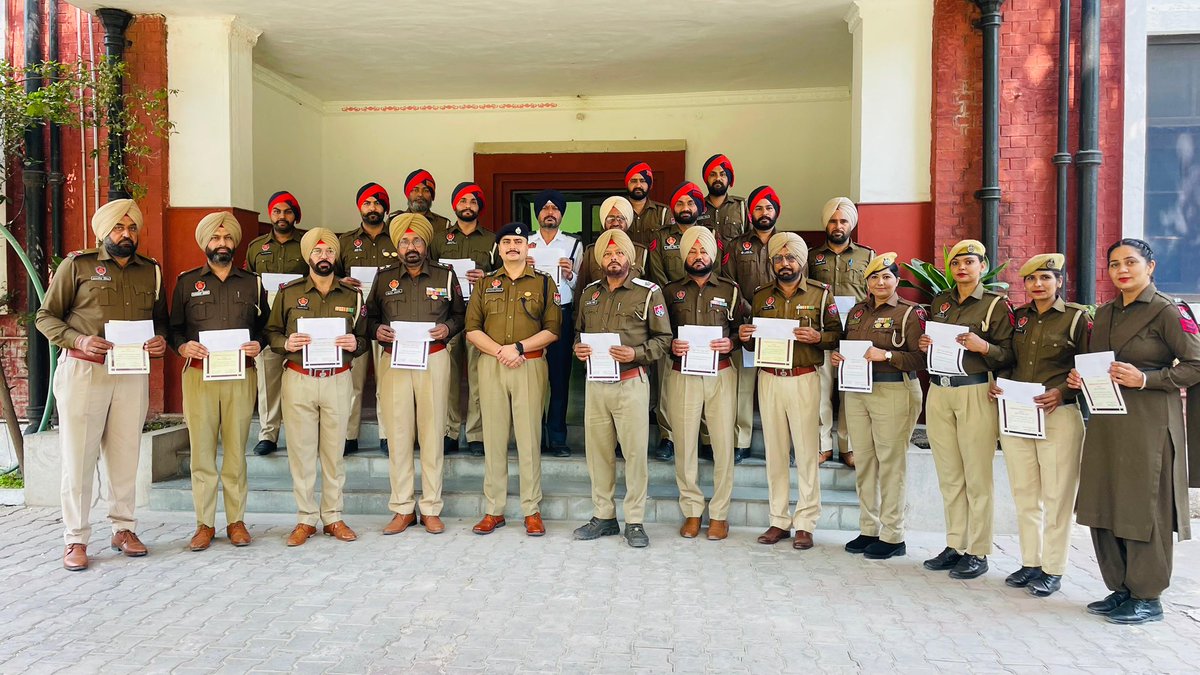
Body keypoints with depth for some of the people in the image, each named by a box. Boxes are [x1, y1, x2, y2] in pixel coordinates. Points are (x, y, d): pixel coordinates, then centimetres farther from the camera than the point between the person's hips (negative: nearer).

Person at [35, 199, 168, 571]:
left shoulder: (151, 271, 12)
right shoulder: (77, 265, 1)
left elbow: (160, 318, 20)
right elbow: (46, 317, 1)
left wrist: (160, 339, -2)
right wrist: (79, 339, -16)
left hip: (133, 374, 3)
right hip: (83, 371, -3)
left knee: (125, 456, 7)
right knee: (79, 456, 0)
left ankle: (124, 529, 20)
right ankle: (75, 539, 10)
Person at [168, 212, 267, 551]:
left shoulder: (252, 283, 13)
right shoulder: (186, 282, 11)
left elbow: (265, 327, 12)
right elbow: (173, 327, 10)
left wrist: (257, 344, -8)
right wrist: (183, 346, -10)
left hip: (241, 374, 0)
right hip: (198, 373, 0)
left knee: (236, 450, 3)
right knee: (201, 450, 0)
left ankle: (236, 521, 12)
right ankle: (205, 524, 9)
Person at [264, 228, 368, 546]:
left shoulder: (352, 295, 9)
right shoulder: (288, 293, 6)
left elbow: (363, 338, 12)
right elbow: (270, 332, 8)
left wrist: (354, 343, -10)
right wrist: (286, 343, -12)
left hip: (338, 380, 1)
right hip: (298, 380, -1)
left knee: (334, 451, 5)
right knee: (301, 450, 2)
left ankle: (333, 517, 16)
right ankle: (305, 519, 13)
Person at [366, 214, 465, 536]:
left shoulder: (445, 275, 8)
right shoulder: (384, 278, 10)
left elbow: (460, 314, 12)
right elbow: (369, 316, 15)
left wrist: (447, 328, -7)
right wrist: (377, 330, -6)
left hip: (433, 360, -1)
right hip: (393, 361, 1)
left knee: (432, 433, 1)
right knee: (398, 434, 2)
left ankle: (431, 509, 10)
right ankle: (402, 509, 12)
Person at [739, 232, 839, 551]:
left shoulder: (821, 294, 4)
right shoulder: (761, 296, 12)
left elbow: (837, 334, 2)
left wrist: (817, 337, -17)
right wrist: (745, 337, -4)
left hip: (804, 379, -3)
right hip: (769, 379, 3)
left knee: (806, 450, -2)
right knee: (775, 450, 7)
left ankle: (805, 523, 7)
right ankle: (779, 521, 15)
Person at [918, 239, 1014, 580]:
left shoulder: (996, 304, -1)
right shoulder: (939, 302, 15)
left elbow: (1008, 355, -4)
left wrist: (983, 347, -21)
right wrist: (924, 345, 2)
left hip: (975, 393, -5)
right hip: (939, 392, 5)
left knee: (977, 477, -1)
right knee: (948, 475, 10)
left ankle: (978, 552, 8)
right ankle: (954, 545, 20)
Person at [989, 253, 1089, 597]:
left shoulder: (1077, 317, -3)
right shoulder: (1018, 316, 11)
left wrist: (1061, 392, -19)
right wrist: (998, 384, -1)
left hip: (1059, 417, -5)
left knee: (1057, 496, 2)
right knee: (1024, 494, 11)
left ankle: (1053, 569, 12)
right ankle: (1030, 563, 22)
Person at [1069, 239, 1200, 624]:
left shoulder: (1168, 312, -6)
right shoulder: (1104, 314, 14)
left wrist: (1144, 379, -19)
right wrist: (1079, 379, 4)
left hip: (1149, 423, -7)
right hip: (1106, 423, 7)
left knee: (1144, 509, 0)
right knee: (1104, 508, 10)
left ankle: (1148, 598, 13)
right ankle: (1120, 589, 23)